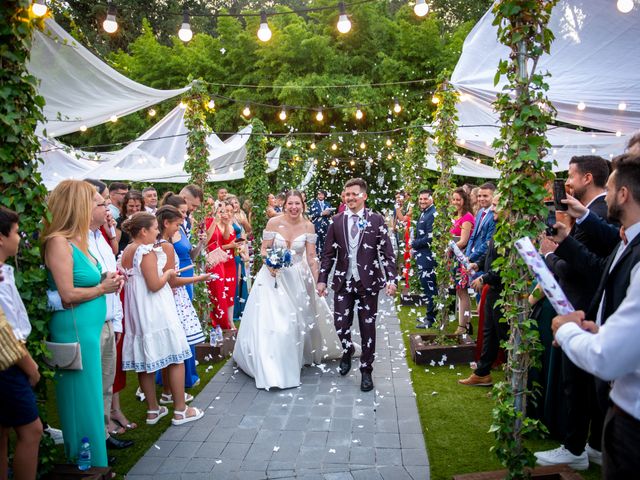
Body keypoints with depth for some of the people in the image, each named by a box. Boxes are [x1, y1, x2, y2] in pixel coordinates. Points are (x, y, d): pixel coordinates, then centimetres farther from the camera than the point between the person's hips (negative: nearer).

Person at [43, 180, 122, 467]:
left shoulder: (76, 240, 11)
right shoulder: (58, 242, -16)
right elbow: (68, 295, -20)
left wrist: (105, 279, 2)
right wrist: (102, 288, -8)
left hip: (90, 327, 9)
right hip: (74, 329, -9)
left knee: (90, 396, 16)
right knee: (83, 398, 3)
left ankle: (89, 459, 28)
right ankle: (87, 463, 17)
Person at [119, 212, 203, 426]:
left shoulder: (126, 252, 8)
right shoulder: (147, 252, -17)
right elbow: (154, 285, -23)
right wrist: (168, 273, -5)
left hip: (136, 311, 9)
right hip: (155, 312, -8)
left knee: (145, 360, 13)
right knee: (176, 358, 2)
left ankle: (152, 409, 23)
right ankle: (180, 410, 8)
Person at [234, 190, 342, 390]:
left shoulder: (308, 226, -6)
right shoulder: (274, 222, -11)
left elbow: (311, 257, -3)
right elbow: (264, 249, -5)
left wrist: (317, 282, -4)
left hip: (298, 278, 2)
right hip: (274, 275, -2)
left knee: (298, 319, 14)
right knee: (271, 319, -5)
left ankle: (299, 356, 39)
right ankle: (272, 369, 7)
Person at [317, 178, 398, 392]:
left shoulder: (376, 220, -2)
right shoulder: (337, 221, 4)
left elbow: (387, 252, -3)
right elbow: (328, 253, 7)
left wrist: (391, 279, -11)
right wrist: (322, 279, 3)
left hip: (368, 282, -2)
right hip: (343, 282, 2)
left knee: (368, 328, 5)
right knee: (340, 325, 1)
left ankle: (366, 371, 22)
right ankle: (348, 350, 35)